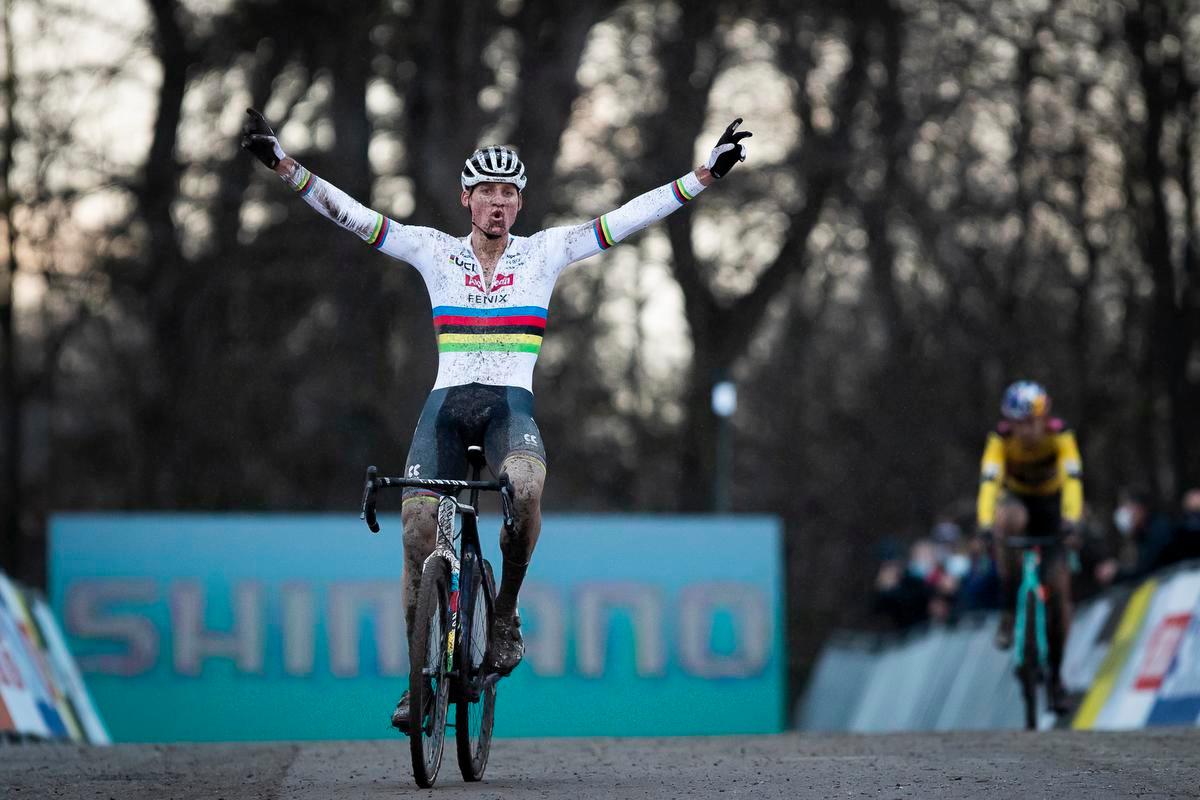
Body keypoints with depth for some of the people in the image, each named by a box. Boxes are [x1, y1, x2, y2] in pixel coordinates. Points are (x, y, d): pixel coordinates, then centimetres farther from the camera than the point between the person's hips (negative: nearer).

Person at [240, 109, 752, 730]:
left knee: (525, 489, -34)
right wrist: (282, 164, -8)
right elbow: (351, 214, 1)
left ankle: (505, 612, -11)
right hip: (447, 401, 1)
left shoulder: (544, 252, 6)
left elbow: (629, 218, 2)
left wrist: (706, 174, -4)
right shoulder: (435, 252, 7)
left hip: (511, 403, -1)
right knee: (418, 536, -8)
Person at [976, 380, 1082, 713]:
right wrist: (986, 526, -53)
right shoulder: (1000, 439, -28)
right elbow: (989, 482, -39)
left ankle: (1055, 672, 8)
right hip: (1015, 498, -1)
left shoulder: (1060, 436, -28)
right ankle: (1009, 611, -26)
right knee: (1010, 521, -39)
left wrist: (1071, 521, -53)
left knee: (1059, 589, -8)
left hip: (1051, 504, 1)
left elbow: (1073, 480, -38)